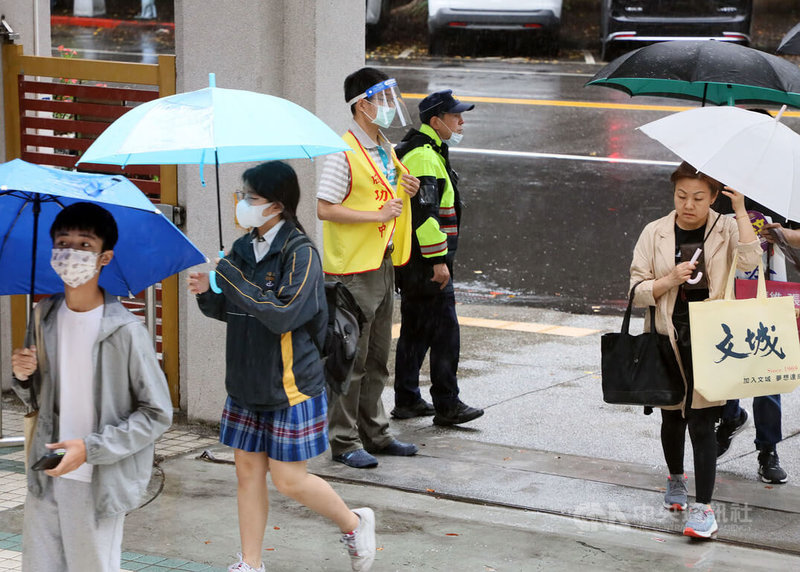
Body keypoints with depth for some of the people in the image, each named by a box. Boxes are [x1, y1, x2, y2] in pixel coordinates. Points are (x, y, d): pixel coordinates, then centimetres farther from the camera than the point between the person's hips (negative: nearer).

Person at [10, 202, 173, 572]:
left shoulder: (124, 331, -14)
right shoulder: (45, 316, 4)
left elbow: (157, 414, -11)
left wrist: (91, 448, -17)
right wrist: (23, 376, -5)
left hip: (99, 484, -5)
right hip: (46, 476, 5)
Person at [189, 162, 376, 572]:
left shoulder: (300, 253, -15)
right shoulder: (243, 249, 6)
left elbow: (282, 315, -26)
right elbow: (229, 310, 15)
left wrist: (232, 277, -25)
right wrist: (207, 294, -7)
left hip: (291, 386, -7)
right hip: (247, 383, 7)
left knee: (289, 479, -2)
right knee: (248, 472, 9)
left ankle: (354, 524, 22)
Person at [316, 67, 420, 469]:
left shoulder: (385, 149, 14)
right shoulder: (344, 153, -14)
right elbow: (325, 208, -20)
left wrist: (407, 191, 5)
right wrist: (376, 215, -23)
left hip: (383, 264, 9)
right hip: (352, 269, -9)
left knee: (377, 359, 15)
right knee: (350, 360, -2)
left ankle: (374, 433, 24)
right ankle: (344, 442, 5)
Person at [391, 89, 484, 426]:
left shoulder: (425, 151, 18)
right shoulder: (423, 157, -17)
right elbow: (424, 212, -24)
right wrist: (439, 259, -23)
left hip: (410, 260, 11)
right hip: (426, 261, -11)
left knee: (415, 330, 15)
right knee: (444, 331, -7)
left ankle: (407, 400, 21)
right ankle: (447, 405, -5)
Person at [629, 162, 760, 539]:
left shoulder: (725, 230, -2)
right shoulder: (655, 234, 1)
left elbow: (750, 261, -23)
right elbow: (637, 291, 1)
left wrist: (740, 208, -22)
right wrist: (670, 280, -17)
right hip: (668, 341, 3)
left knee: (701, 424, -9)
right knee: (672, 419, 16)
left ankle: (703, 507, -6)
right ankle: (676, 479, 43)